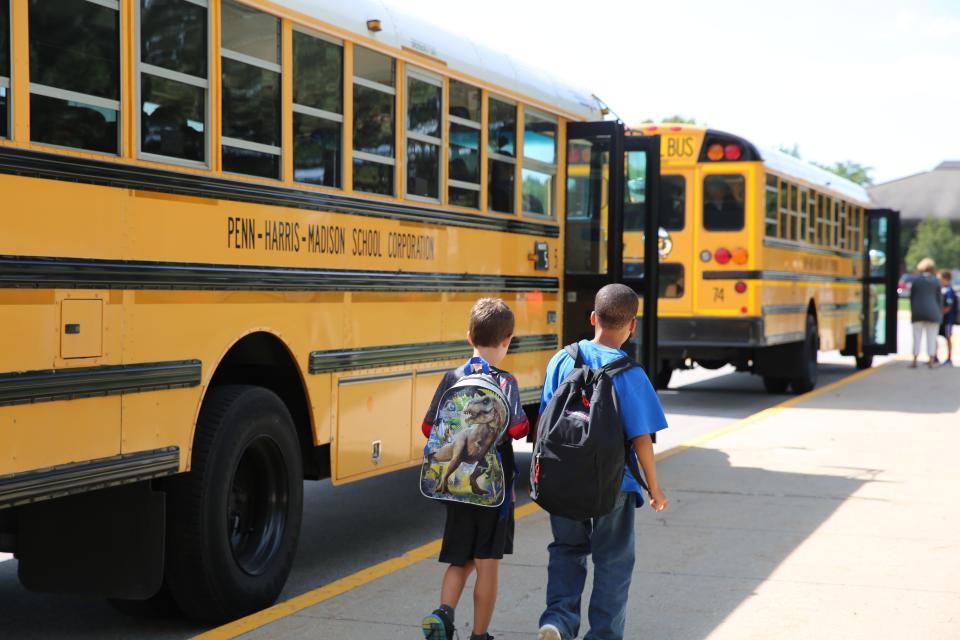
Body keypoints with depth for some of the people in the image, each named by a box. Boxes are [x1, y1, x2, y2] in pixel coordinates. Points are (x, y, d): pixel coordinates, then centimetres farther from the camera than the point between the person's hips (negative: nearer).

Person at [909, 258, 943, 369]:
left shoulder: (915, 280, 1)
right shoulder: (936, 281, -1)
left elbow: (912, 297, 4)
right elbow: (939, 298, 2)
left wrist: (912, 311, 12)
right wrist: (940, 314, 9)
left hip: (918, 313, 1)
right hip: (933, 312, -1)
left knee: (917, 337, 6)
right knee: (931, 337, 4)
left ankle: (915, 361, 3)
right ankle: (931, 361, 2)